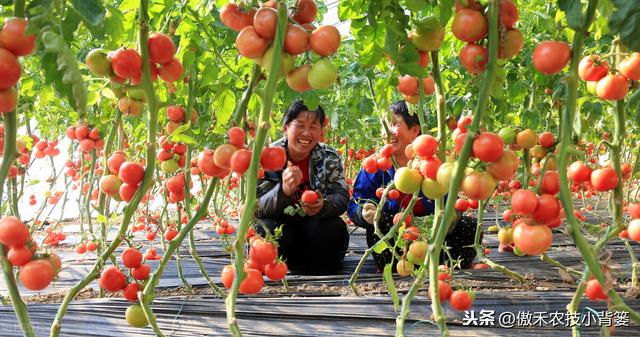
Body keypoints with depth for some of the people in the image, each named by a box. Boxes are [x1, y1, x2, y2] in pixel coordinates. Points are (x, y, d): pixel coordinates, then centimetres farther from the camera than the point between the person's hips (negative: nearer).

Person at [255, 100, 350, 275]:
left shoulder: (330, 157, -7)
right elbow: (257, 207, -20)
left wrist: (323, 205, -38)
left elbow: (342, 197, -12)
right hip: (280, 224, -2)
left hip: (315, 226, 2)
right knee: (269, 231, -33)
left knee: (335, 228, -27)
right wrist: (283, 190, -43)